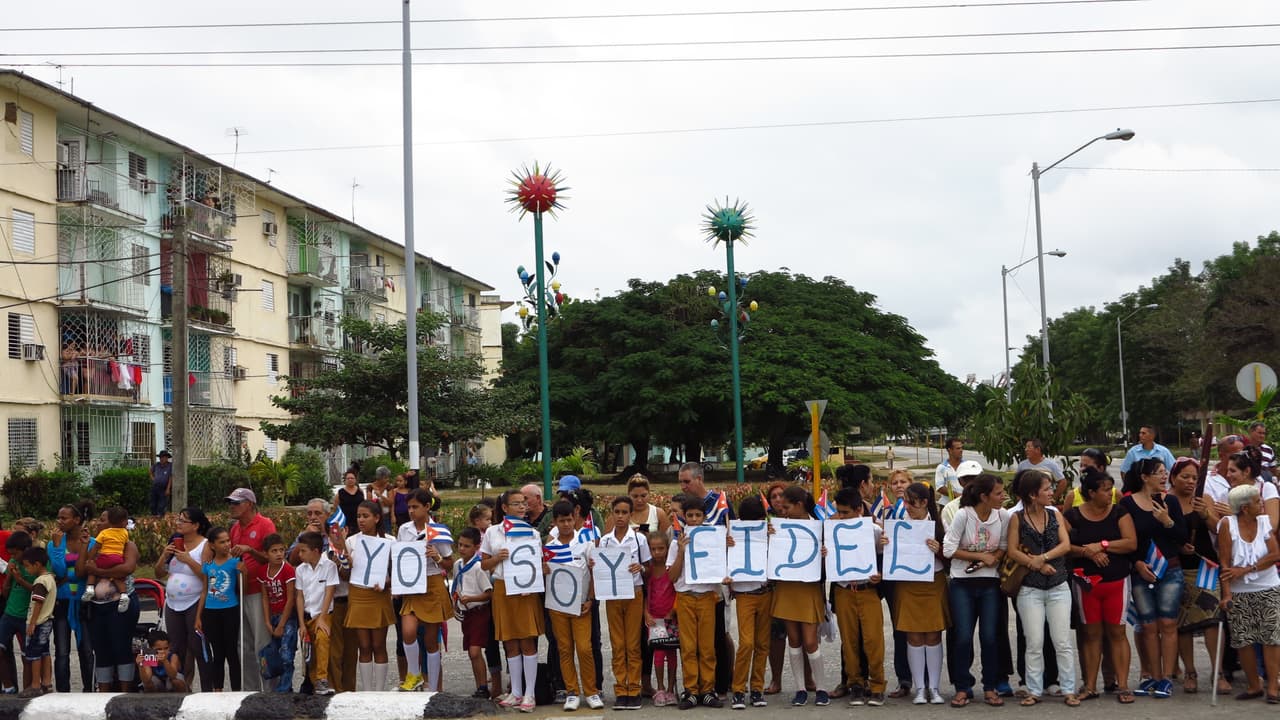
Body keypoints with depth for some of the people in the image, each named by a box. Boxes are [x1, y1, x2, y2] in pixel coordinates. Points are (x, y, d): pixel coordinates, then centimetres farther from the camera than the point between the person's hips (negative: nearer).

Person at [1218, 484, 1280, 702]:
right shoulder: (1228, 524, -9)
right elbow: (1225, 563, -11)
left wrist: (1245, 570, -16)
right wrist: (1226, 594, -17)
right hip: (1239, 592, -1)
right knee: (1243, 640, 1)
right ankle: (1254, 686, 15)